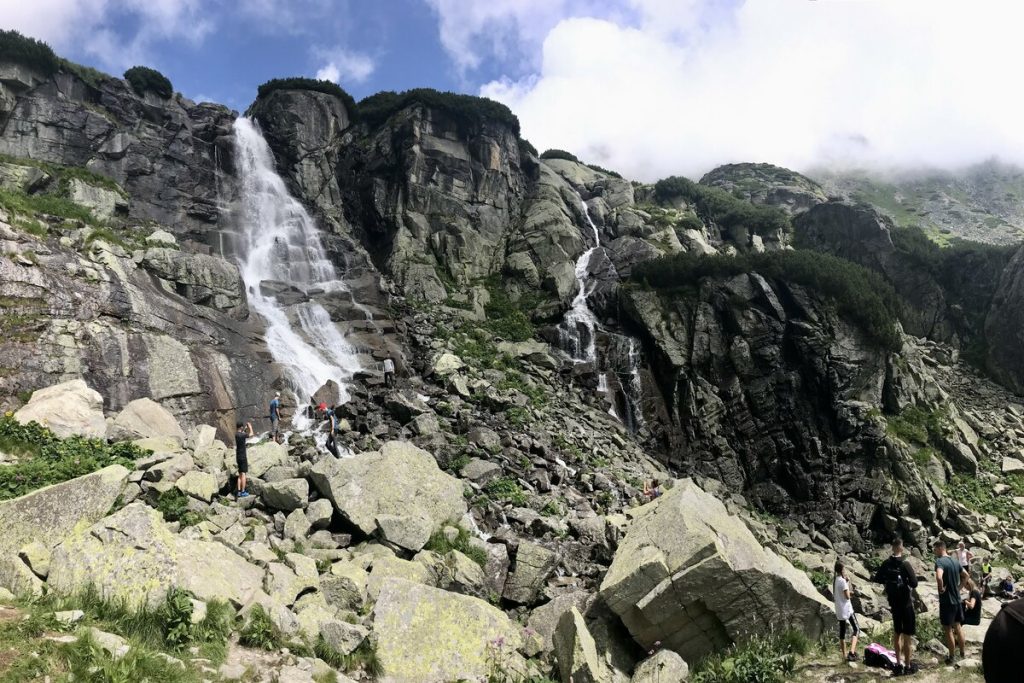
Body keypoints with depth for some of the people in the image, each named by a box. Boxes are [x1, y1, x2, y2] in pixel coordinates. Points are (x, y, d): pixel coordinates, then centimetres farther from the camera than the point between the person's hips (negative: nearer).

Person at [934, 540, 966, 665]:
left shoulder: (940, 561, -20)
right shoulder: (955, 561, 6)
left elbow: (939, 577, -38)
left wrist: (941, 588, -22)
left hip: (946, 601, -7)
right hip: (957, 599, 7)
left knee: (948, 630, 5)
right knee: (957, 626, 19)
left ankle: (952, 657, 14)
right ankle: (962, 653, 30)